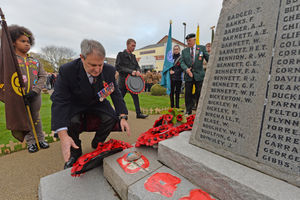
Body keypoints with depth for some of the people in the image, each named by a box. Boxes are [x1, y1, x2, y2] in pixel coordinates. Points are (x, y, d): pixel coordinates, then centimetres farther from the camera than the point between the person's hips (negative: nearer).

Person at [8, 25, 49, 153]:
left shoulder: (35, 61, 7)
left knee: (36, 118, 12)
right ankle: (31, 142, 23)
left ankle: (40, 139, 25)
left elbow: (43, 76, 1)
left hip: (35, 96, 2)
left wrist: (35, 91, -12)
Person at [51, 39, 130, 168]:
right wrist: (63, 135, -38)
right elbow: (59, 101, -27)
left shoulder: (109, 70, -18)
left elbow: (116, 94, -12)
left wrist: (123, 117, -25)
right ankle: (74, 153, 2)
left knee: (111, 118, -21)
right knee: (71, 121, -29)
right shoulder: (67, 71, -25)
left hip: (97, 104, 2)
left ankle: (97, 144, 9)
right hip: (75, 106, -1)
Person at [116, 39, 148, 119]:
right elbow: (118, 67, -13)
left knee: (135, 97, 2)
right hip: (123, 80, -5)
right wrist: (130, 71, -21)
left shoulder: (133, 56, 14)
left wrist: (138, 71, -11)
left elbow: (137, 66, 15)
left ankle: (138, 113, 9)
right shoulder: (121, 54, -4)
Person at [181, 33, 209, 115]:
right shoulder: (184, 51, 11)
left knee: (199, 94, 2)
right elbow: (182, 62, 2)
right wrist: (186, 69, -17)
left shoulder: (202, 48, 6)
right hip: (188, 75, 2)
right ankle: (188, 111, 18)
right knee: (188, 94, 5)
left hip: (199, 75, -1)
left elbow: (209, 59, 5)